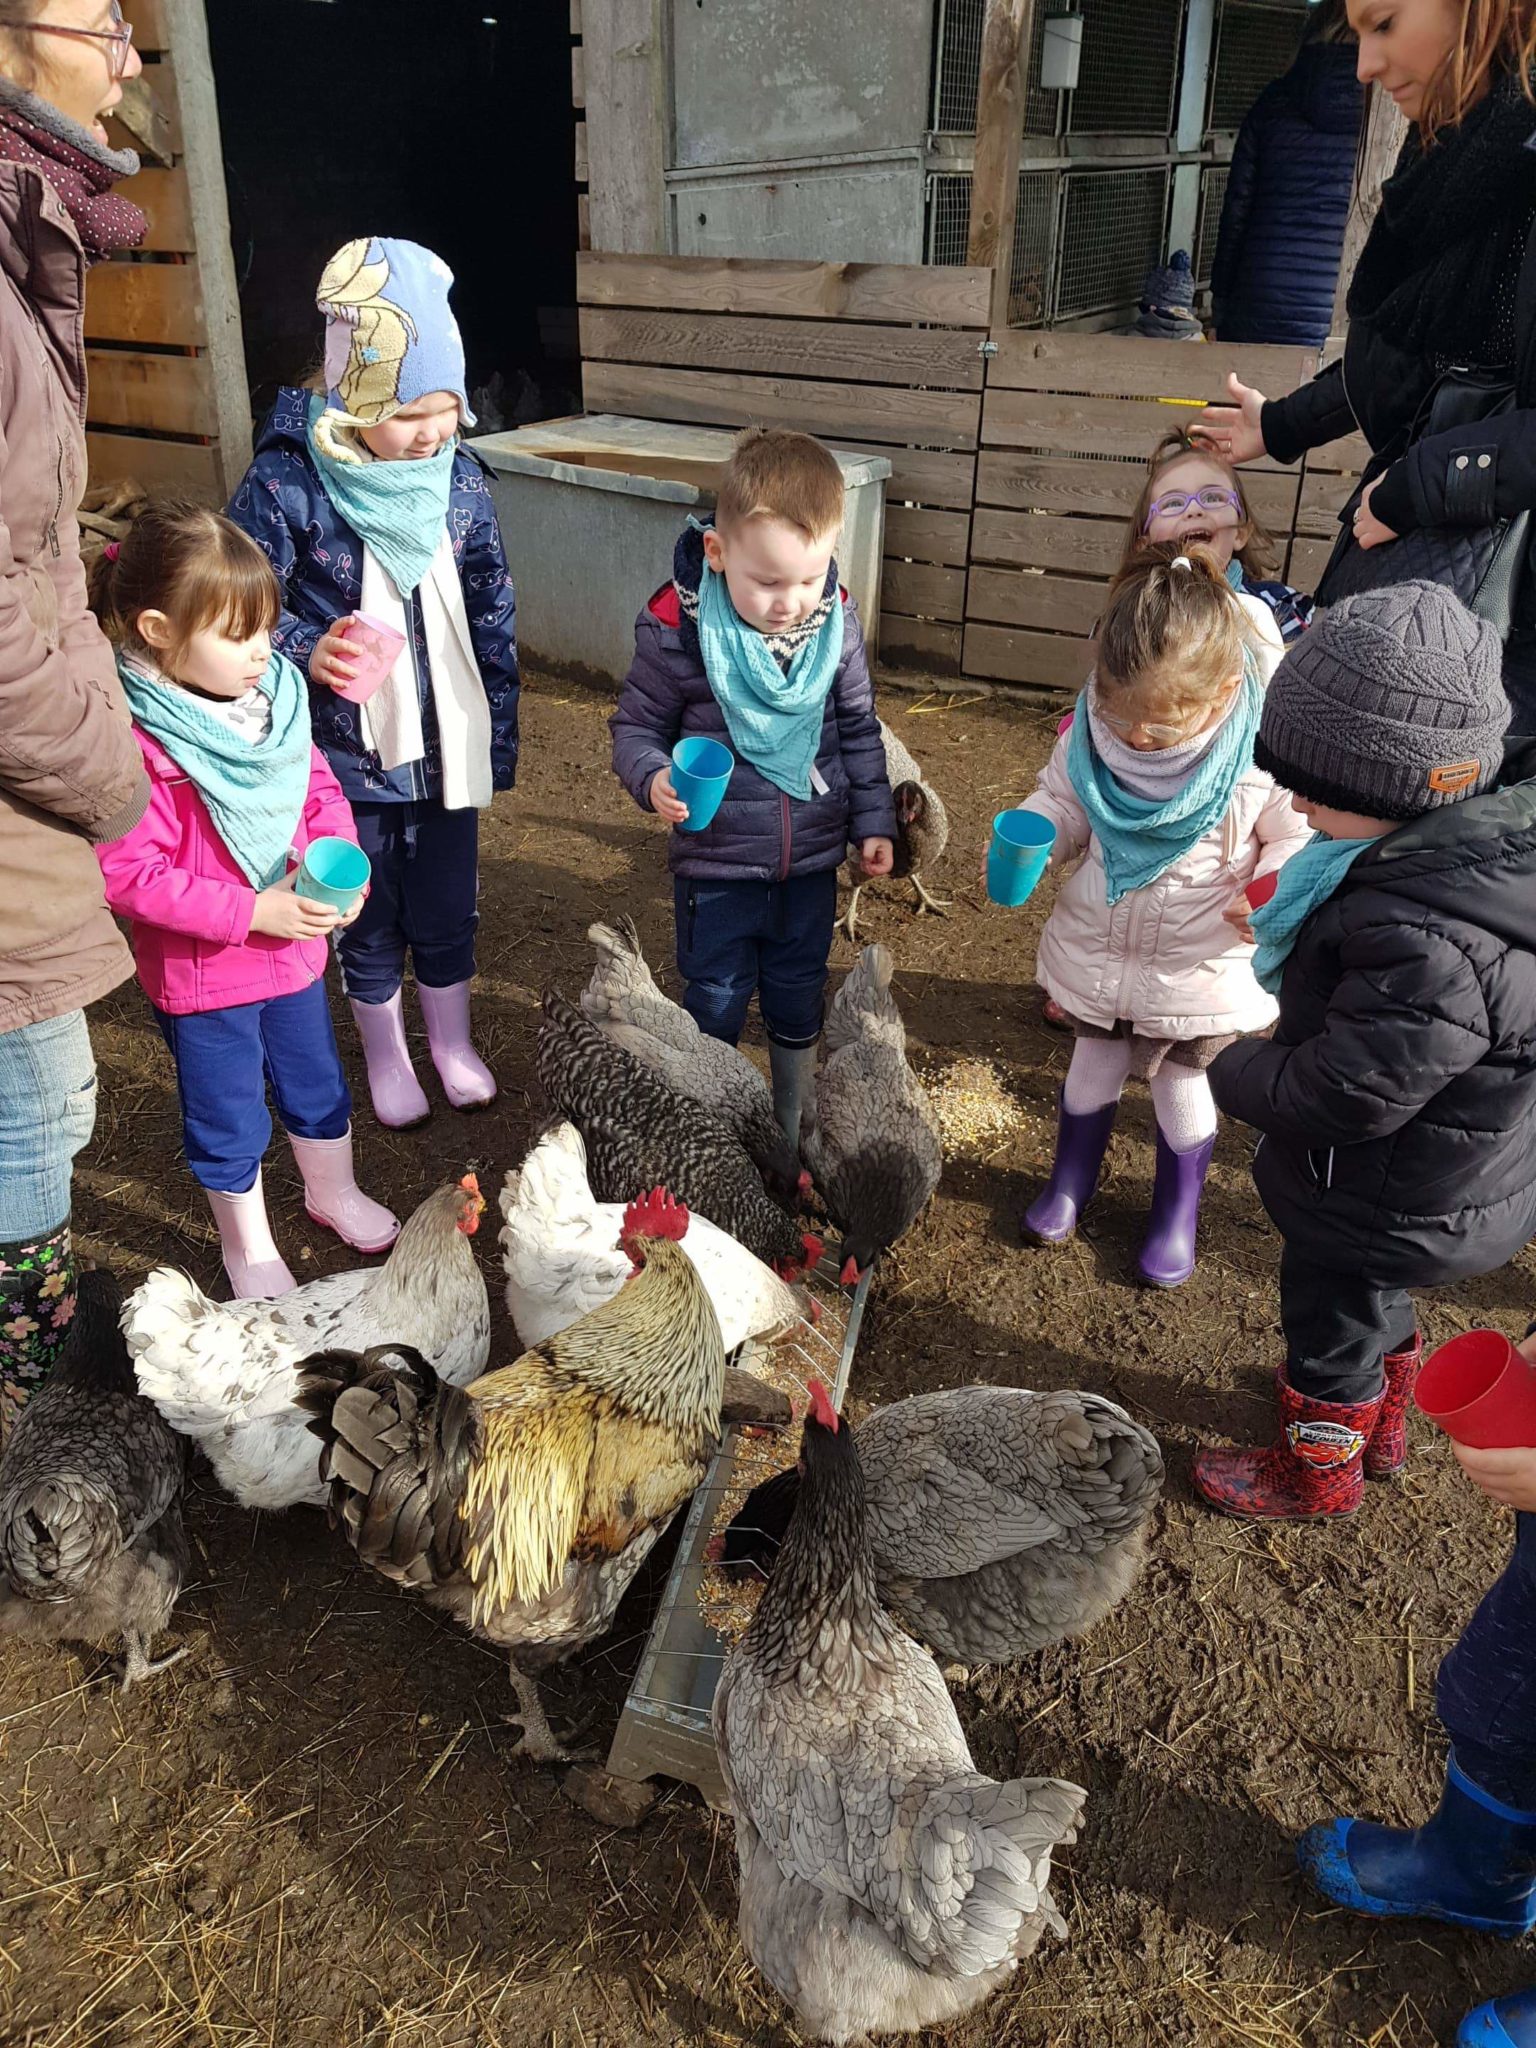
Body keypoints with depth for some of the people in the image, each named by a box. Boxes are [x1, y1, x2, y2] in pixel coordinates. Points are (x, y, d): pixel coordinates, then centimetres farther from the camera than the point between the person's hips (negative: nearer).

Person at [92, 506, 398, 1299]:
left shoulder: (272, 698, -5)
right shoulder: (137, 742, -26)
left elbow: (320, 789, 6)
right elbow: (128, 874, -25)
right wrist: (254, 911, -27)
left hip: (295, 952, 6)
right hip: (201, 974, -6)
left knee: (317, 1084, 25)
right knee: (228, 1120, 13)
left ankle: (333, 1191, 50)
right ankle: (246, 1244, 36)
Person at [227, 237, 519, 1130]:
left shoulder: (461, 478, -4)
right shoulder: (287, 483, -16)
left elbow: (493, 617, 4)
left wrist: (502, 735, 6)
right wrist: (307, 655, -30)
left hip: (447, 748, 3)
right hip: (348, 755, -2)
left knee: (448, 910, 16)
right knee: (369, 919, 15)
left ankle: (453, 1042, 40)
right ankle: (387, 1058, 37)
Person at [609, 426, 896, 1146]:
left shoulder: (836, 621, -6)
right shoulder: (676, 628, -17)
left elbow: (859, 728, 6)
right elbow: (636, 725, -6)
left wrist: (873, 819, 5)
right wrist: (653, 779, -25)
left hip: (811, 860, 3)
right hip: (715, 863, -3)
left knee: (798, 1006, 18)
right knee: (715, 1008, 12)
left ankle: (796, 1138, 39)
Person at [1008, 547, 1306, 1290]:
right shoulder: (1096, 726, -17)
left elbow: (1301, 840, -14)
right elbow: (1062, 796, -1)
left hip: (1200, 964, -3)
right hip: (1097, 944, 3)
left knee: (1181, 1077, 16)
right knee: (1094, 1062, 22)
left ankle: (1178, 1211, 39)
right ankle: (1071, 1178, 45)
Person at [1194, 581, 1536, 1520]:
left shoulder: (1429, 946, -42)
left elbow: (1343, 1094, -32)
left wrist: (1229, 1070, -18)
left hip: (1381, 1208, -9)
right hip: (1432, 1182, 9)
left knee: (1331, 1328, 18)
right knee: (1378, 1302, 33)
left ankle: (1318, 1471, 46)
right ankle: (1384, 1424, 59)